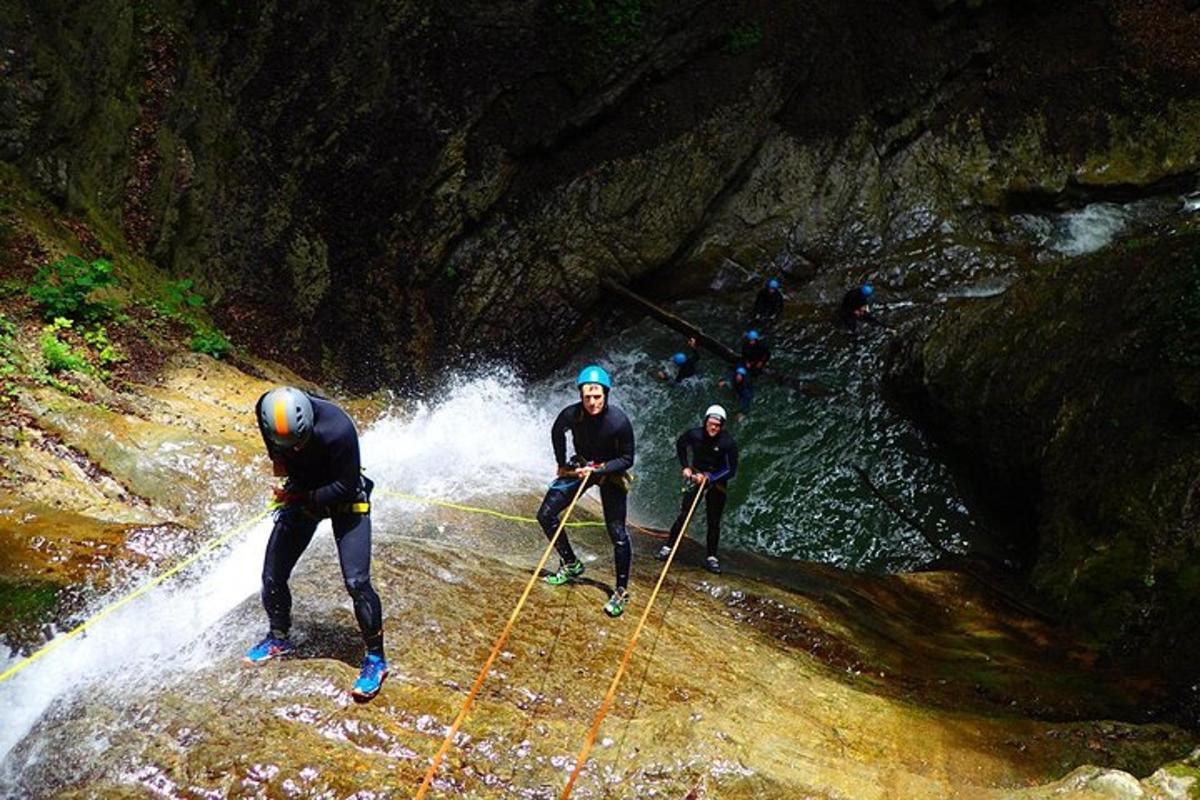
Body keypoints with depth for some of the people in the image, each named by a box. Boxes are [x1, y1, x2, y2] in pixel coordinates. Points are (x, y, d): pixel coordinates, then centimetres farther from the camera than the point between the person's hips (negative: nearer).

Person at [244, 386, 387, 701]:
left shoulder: (338, 430, -37)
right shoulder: (267, 410, -20)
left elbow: (345, 487, -24)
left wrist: (302, 498, -25)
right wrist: (278, 458, 2)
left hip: (344, 499, -5)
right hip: (301, 492, 5)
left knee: (356, 582, -15)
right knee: (272, 575, 6)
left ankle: (375, 658, 3)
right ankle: (279, 639, 33)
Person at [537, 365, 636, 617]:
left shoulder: (619, 421, -29)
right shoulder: (571, 414, -21)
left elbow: (627, 459, -17)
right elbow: (557, 433, 4)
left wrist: (600, 469, -28)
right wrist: (562, 464, 6)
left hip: (611, 472, -4)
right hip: (580, 467, 4)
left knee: (617, 534, -7)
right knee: (546, 515, 0)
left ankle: (621, 592, 7)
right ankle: (571, 565, 19)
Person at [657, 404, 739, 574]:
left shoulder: (728, 443, -20)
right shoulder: (694, 435, -15)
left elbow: (731, 471, -16)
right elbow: (680, 444, 9)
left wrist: (709, 477, -24)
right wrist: (685, 467, 2)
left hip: (717, 483, -1)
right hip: (696, 477, 1)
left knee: (714, 522, 3)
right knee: (683, 515, -5)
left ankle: (711, 558, 13)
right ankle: (668, 547, 6)